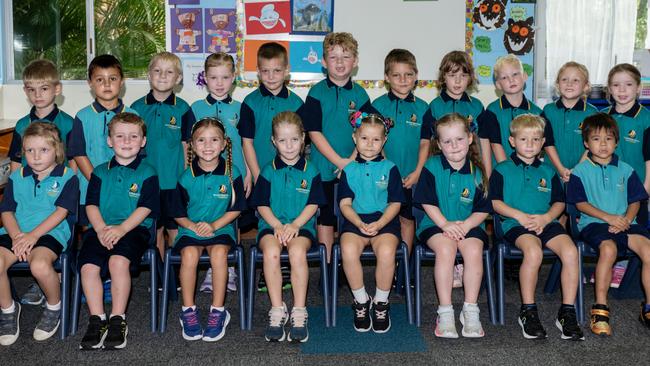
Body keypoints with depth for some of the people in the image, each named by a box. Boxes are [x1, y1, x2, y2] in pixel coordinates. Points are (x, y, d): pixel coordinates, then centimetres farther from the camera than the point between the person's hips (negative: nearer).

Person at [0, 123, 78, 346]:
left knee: (40, 265, -35)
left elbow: (61, 212, -7)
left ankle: (54, 307, -3)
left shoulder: (67, 177, 3)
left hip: (51, 233, -4)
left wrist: (33, 235, -17)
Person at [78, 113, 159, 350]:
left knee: (118, 261, -32)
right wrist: (101, 229, -11)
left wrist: (121, 229, -18)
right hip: (101, 229, 4)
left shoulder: (147, 173, 6)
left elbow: (145, 208, -4)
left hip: (134, 229, -3)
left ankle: (118, 320, -20)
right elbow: (91, 205, 9)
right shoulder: (100, 172, 17)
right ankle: (97, 321, -11)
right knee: (88, 266, -23)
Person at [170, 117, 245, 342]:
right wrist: (192, 226, -13)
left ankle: (218, 311, -20)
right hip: (191, 228, 1)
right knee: (189, 254, -30)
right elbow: (179, 214, 7)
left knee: (219, 252, -32)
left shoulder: (231, 173, -1)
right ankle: (188, 311, -14)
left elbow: (235, 208, 1)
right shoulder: (187, 177, 1)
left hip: (221, 228, -1)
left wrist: (215, 225, -12)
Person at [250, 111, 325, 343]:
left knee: (297, 251, -33)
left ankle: (299, 312, -25)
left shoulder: (310, 171, 8)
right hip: (272, 224, 1)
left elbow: (313, 204, 2)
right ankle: (277, 311, -23)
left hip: (301, 224, -1)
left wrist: (295, 224, -14)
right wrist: (277, 226, -12)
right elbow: (262, 205, 5)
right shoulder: (268, 172, 9)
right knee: (271, 251, -32)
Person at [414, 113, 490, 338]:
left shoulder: (476, 172, 2)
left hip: (469, 224, 2)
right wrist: (445, 224, -15)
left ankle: (470, 311, -16)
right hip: (436, 223, -1)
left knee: (474, 250, -29)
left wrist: (466, 225, -14)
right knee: (445, 249, -32)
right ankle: (445, 312, -24)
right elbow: (427, 202, -3)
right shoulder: (432, 167, -1)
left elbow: (483, 209, 3)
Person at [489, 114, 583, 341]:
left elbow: (559, 202, 16)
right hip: (515, 224, -4)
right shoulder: (502, 170, 8)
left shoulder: (548, 171, 19)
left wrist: (545, 217, -5)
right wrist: (520, 216, -12)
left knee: (570, 251, -24)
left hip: (546, 223, 4)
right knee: (533, 252, -35)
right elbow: (495, 202, 1)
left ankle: (567, 312, -14)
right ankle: (528, 311, -19)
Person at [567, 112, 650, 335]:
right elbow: (581, 203, -1)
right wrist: (608, 217, -11)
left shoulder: (625, 170, 15)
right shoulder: (581, 171, 5)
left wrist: (626, 220, -8)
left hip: (624, 223, 4)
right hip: (594, 223, -3)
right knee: (608, 248, -34)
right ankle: (600, 309, -25)